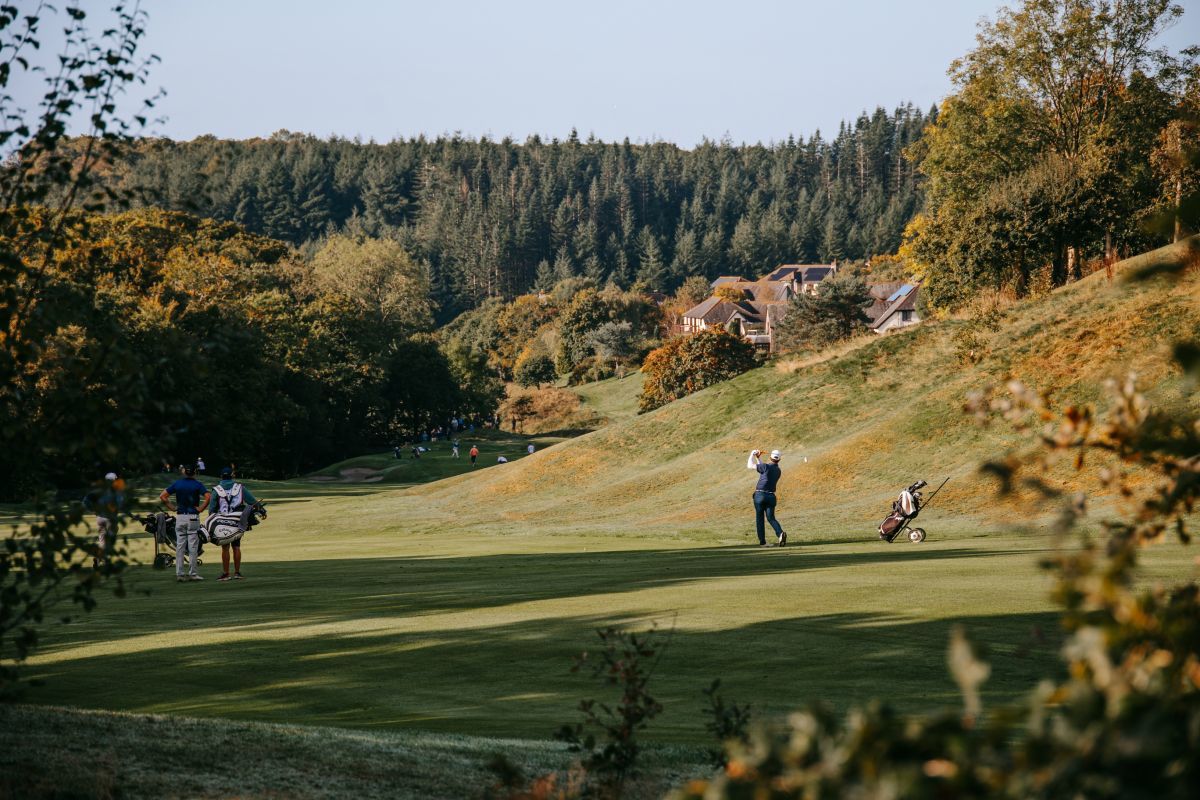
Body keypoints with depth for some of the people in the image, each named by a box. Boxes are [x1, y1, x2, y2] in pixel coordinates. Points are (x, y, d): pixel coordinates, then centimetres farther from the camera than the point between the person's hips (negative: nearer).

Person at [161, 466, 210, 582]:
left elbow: (162, 496, 2)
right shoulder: (197, 485, -6)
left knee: (179, 546, 6)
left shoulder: (177, 484, 4)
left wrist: (172, 507, 5)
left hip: (180, 517, 3)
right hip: (193, 517, -3)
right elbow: (207, 497, -20)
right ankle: (192, 573, 0)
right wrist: (200, 508, -9)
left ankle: (179, 573, 3)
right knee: (193, 546, 1)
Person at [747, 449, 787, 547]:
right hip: (771, 496, 5)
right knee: (771, 518, 10)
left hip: (760, 495, -5)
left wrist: (752, 455, 12)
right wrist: (758, 458, 34)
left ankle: (762, 541, 4)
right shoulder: (778, 471, 11)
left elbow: (749, 466, -3)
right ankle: (780, 533, -18)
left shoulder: (766, 467, -10)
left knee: (759, 518, 6)